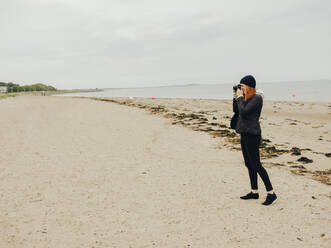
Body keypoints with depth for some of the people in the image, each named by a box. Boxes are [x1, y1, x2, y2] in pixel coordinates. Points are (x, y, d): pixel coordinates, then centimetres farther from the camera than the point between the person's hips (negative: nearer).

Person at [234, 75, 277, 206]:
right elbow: (236, 110, 18)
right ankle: (254, 192, 21)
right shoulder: (246, 98, 14)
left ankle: (271, 193, 1)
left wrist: (239, 97, -10)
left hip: (252, 134, -9)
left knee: (256, 165, -7)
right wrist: (236, 97, 9)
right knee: (249, 164, 12)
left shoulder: (257, 98, -13)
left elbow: (243, 112, -21)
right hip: (244, 134, 9)